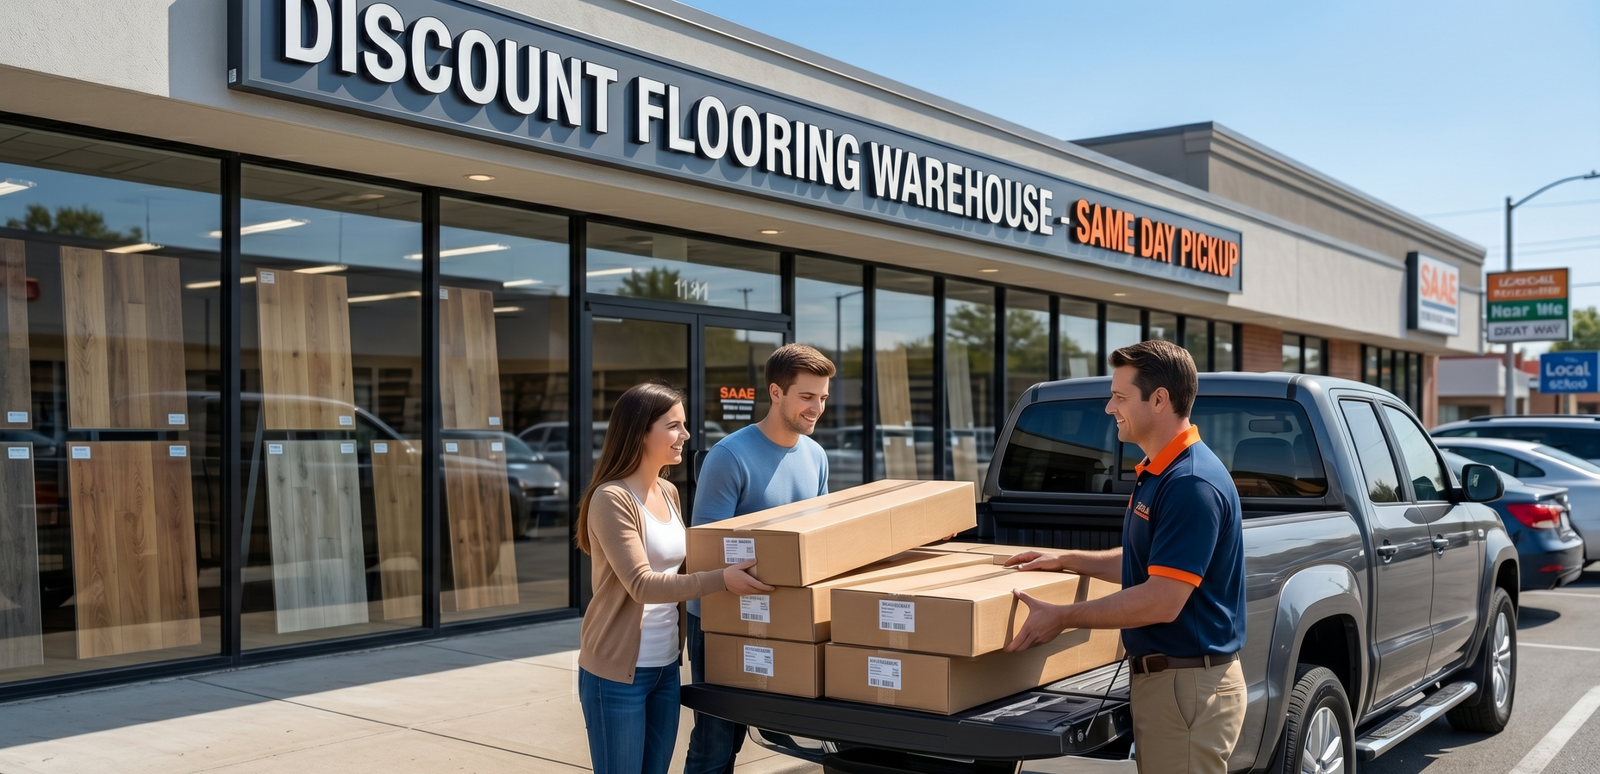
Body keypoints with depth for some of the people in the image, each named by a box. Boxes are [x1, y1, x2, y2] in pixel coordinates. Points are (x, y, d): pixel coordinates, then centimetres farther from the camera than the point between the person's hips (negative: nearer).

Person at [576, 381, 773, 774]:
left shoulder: (669, 492, 8)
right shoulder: (611, 499, -17)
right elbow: (642, 585, -24)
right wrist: (722, 579, -31)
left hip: (665, 666, 7)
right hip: (617, 670, -7)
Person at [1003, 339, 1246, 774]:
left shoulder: (1192, 483, -22)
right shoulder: (1156, 474, 11)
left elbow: (1163, 602, -25)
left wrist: (1063, 618, -19)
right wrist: (1066, 561, 16)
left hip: (1189, 686, -10)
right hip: (1159, 678, 10)